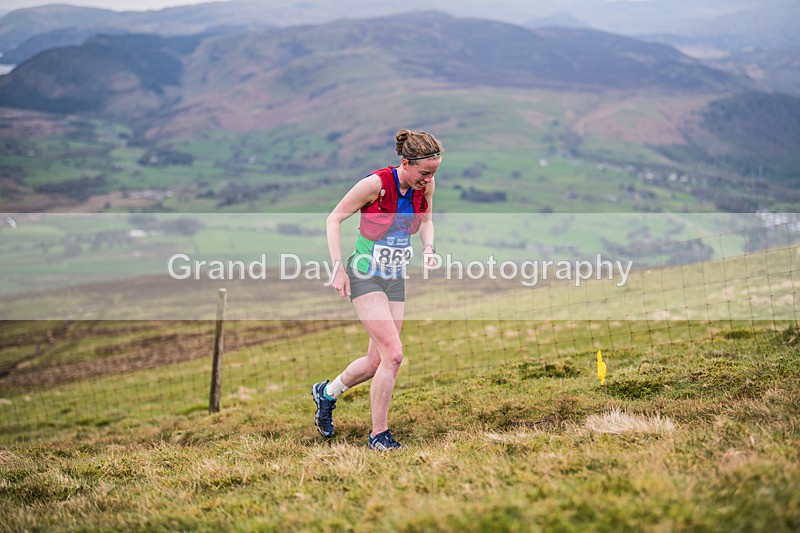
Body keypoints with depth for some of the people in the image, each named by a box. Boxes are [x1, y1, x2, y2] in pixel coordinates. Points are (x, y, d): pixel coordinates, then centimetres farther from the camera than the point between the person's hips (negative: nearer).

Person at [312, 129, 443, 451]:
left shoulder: (426, 185, -4)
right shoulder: (376, 183, -21)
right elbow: (334, 219, -11)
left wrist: (428, 248, -4)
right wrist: (337, 267, -16)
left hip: (395, 279, 6)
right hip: (364, 276, -6)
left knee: (377, 363, 8)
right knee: (393, 354, -18)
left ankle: (327, 392, 36)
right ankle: (379, 435, -4)